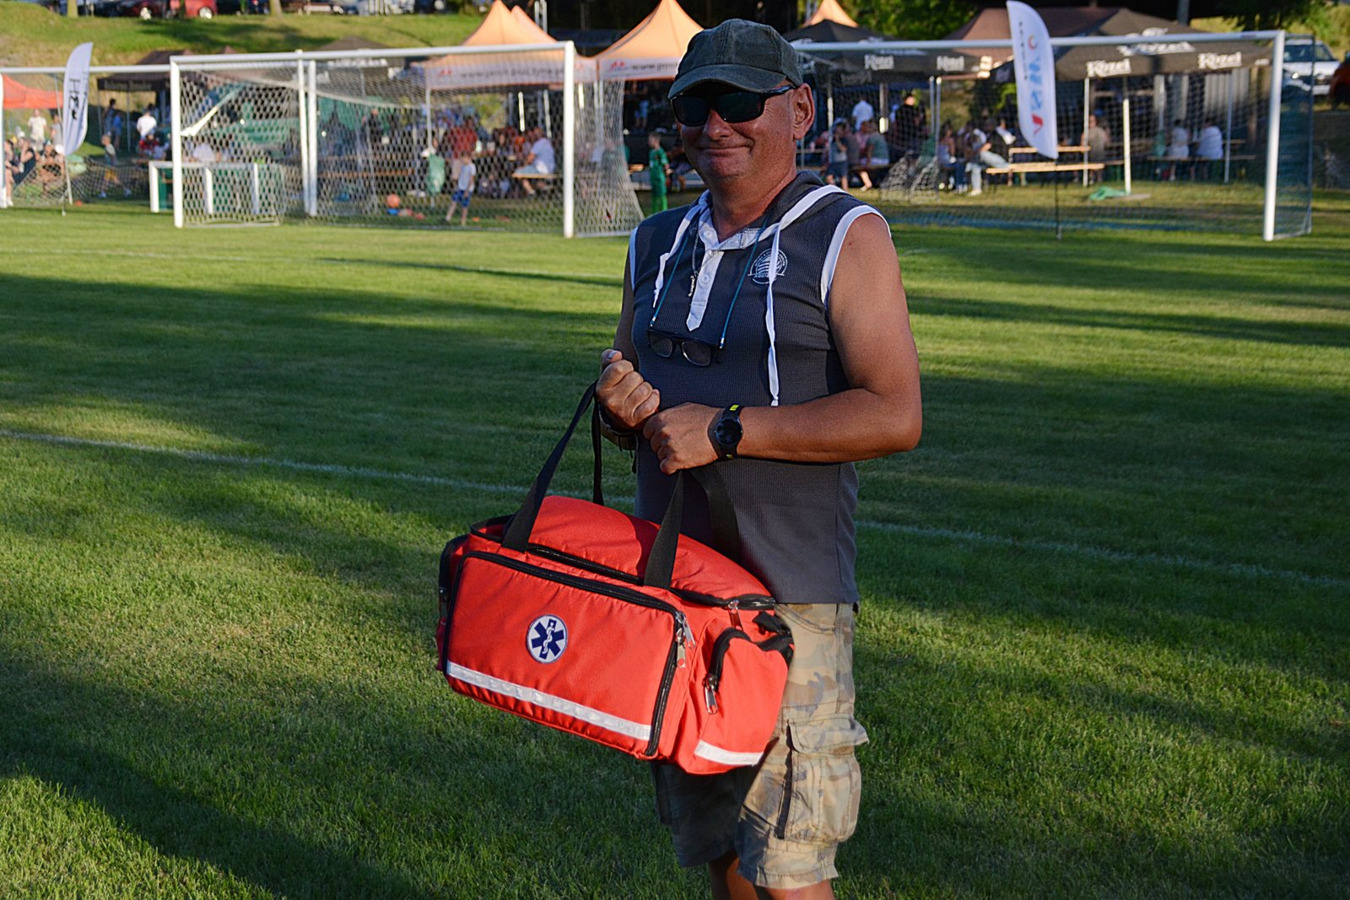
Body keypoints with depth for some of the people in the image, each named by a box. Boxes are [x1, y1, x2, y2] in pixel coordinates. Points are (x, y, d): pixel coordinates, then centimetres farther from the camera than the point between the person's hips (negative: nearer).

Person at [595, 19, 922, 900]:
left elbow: (896, 416, -15)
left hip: (788, 596, -6)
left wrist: (726, 430, -18)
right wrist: (620, 407, -3)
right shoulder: (658, 243, 14)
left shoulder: (847, 236, -5)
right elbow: (626, 388, 22)